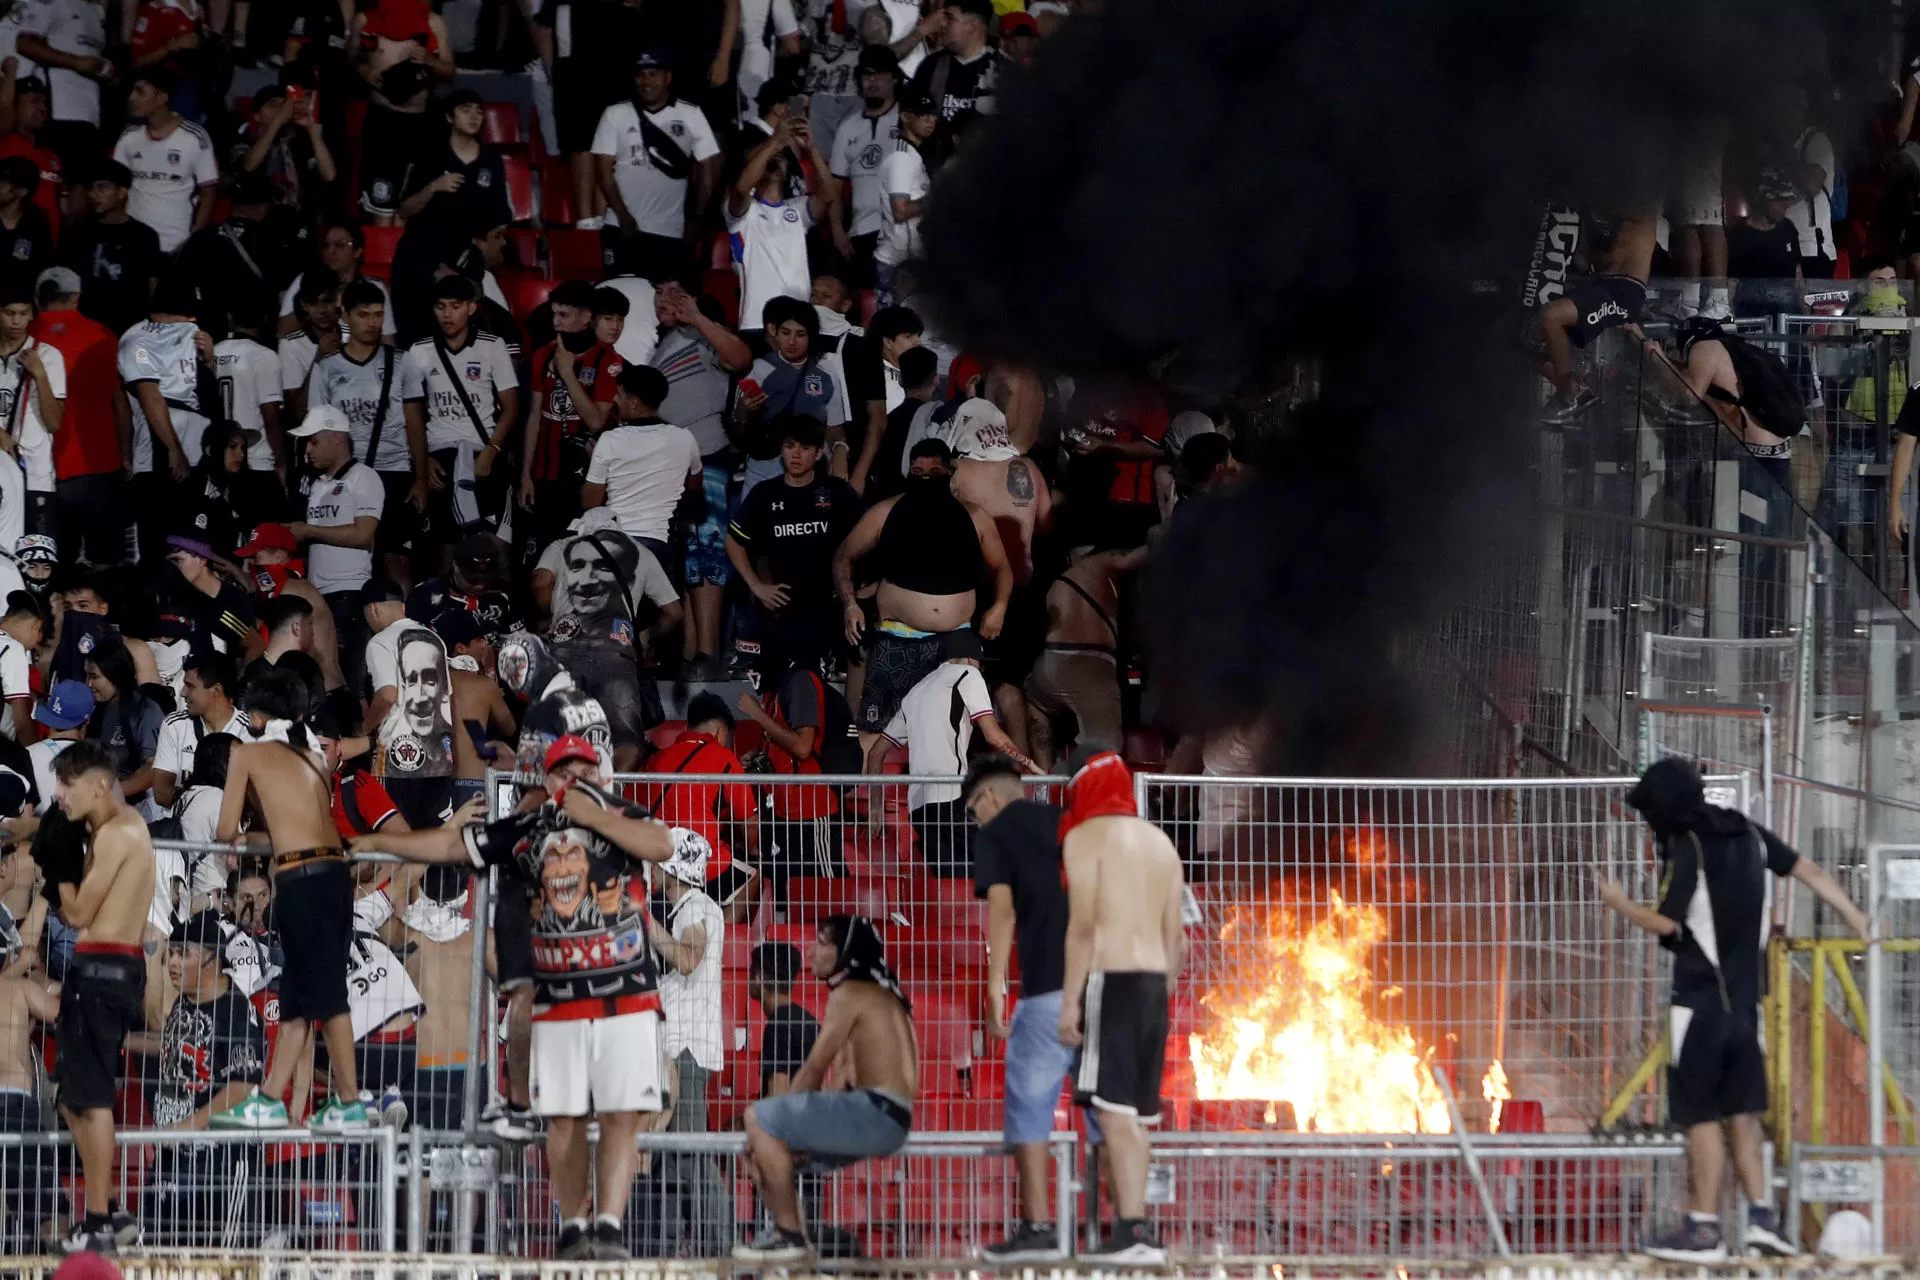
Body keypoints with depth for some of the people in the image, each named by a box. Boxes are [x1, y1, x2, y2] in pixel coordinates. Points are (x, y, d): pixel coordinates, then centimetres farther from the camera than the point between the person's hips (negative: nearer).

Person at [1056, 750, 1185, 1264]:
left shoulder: (1086, 836, -4)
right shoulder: (1158, 842, 17)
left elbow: (1083, 924, -12)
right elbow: (1174, 936, 16)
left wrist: (1070, 1000, -13)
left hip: (1109, 978, -7)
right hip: (1154, 980, 7)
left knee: (1114, 1107, -11)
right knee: (1136, 1112, 13)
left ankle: (1133, 1228, -20)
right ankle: (1131, 1228, 13)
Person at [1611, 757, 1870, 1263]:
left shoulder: (1685, 847, -13)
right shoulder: (1746, 834, 8)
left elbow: (1666, 923, -17)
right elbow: (1809, 871, 13)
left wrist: (1619, 902, -1)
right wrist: (1857, 918, 21)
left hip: (1701, 999, -7)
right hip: (1744, 999, 7)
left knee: (1702, 1116, -3)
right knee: (1741, 1113, 13)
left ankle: (1703, 1230, -2)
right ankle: (1761, 1218, 7)